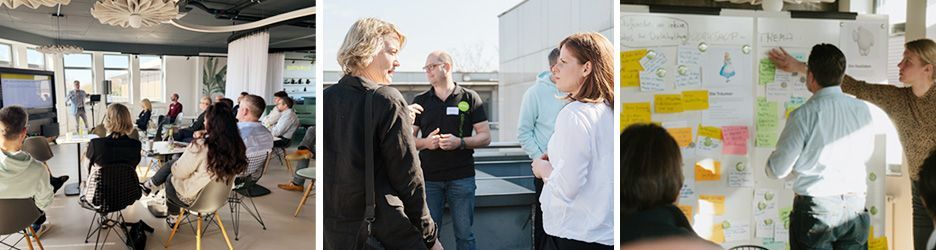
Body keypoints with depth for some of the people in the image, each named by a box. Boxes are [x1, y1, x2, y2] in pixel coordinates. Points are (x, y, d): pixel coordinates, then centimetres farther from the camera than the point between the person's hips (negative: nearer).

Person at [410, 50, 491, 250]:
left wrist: (460, 142, -15)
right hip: (428, 178, 2)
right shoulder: (420, 101, 9)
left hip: (462, 178, -1)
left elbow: (485, 137, 2)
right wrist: (426, 142, -11)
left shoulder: (470, 98, 4)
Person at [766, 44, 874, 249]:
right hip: (855, 207, 4)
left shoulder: (804, 114, -15)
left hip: (815, 209, -4)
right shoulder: (862, 110, -1)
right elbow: (865, 155, 15)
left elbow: (777, 170, -11)